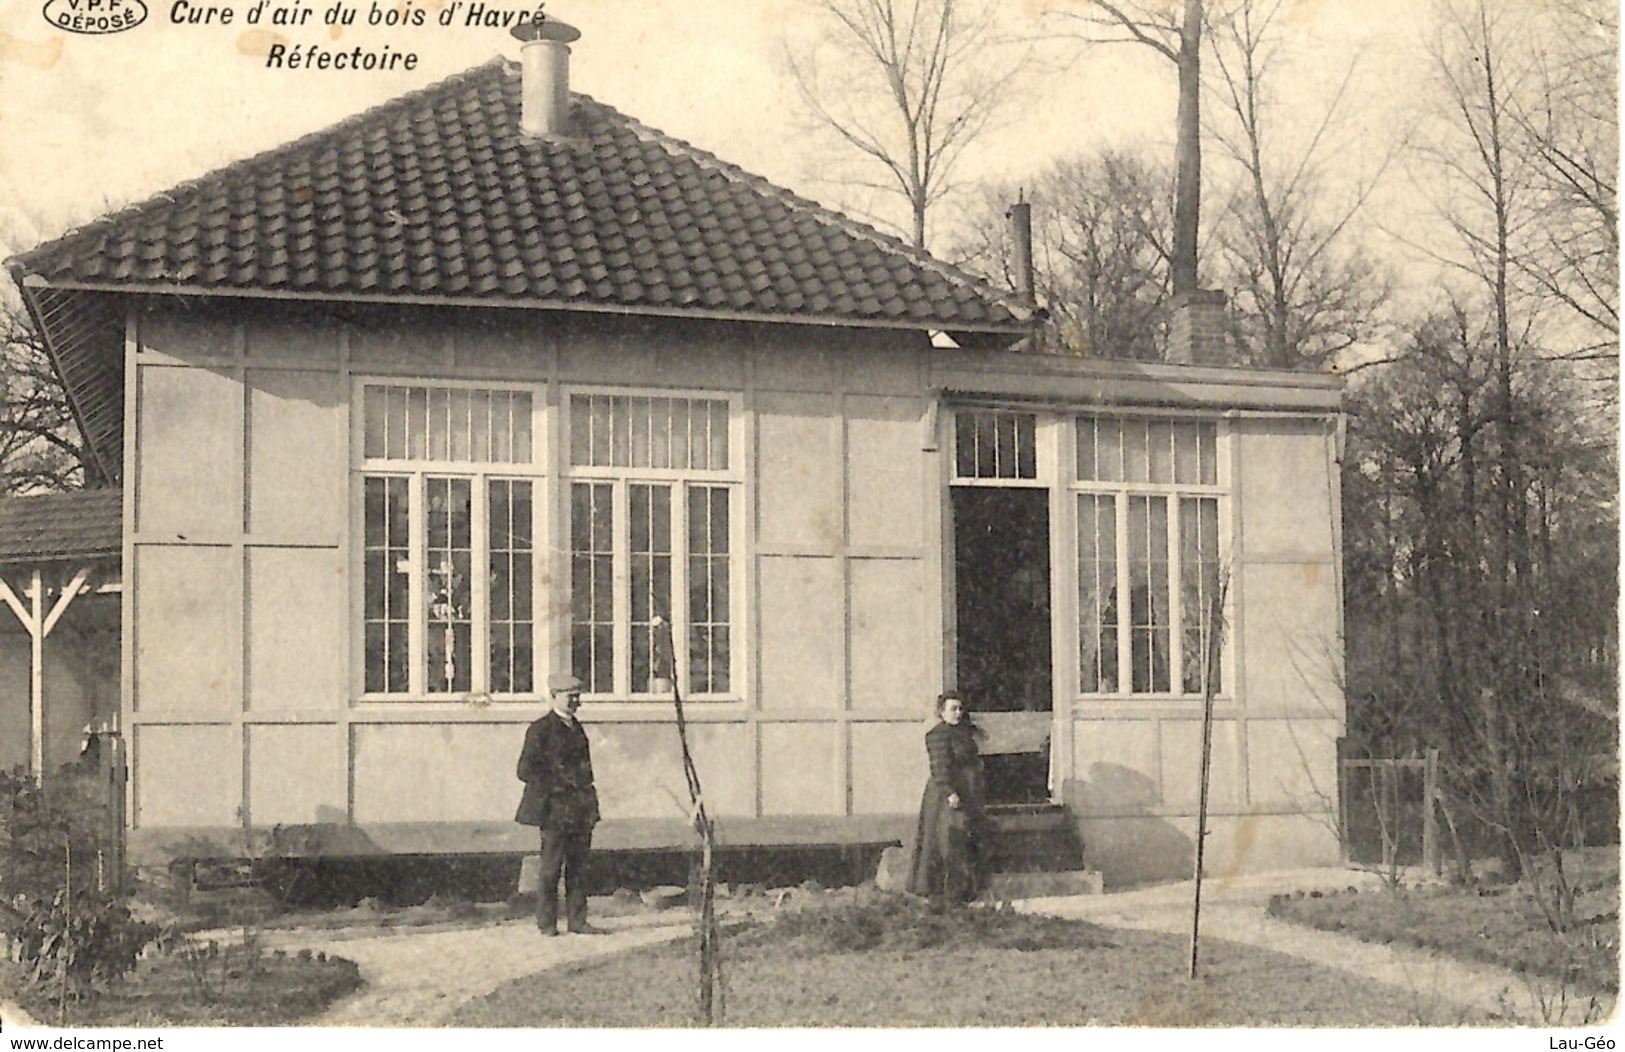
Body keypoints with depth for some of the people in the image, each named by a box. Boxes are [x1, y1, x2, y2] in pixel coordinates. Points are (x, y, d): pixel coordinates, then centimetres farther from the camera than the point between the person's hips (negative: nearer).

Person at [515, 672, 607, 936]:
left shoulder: (576, 728, 16)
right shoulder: (540, 729, -5)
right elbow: (526, 770, -8)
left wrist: (589, 803, 13)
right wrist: (556, 787, -11)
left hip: (581, 808, 7)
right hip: (554, 808, -7)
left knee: (578, 867, 8)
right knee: (551, 867, -3)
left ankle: (577, 920, 13)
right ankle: (547, 922, 5)